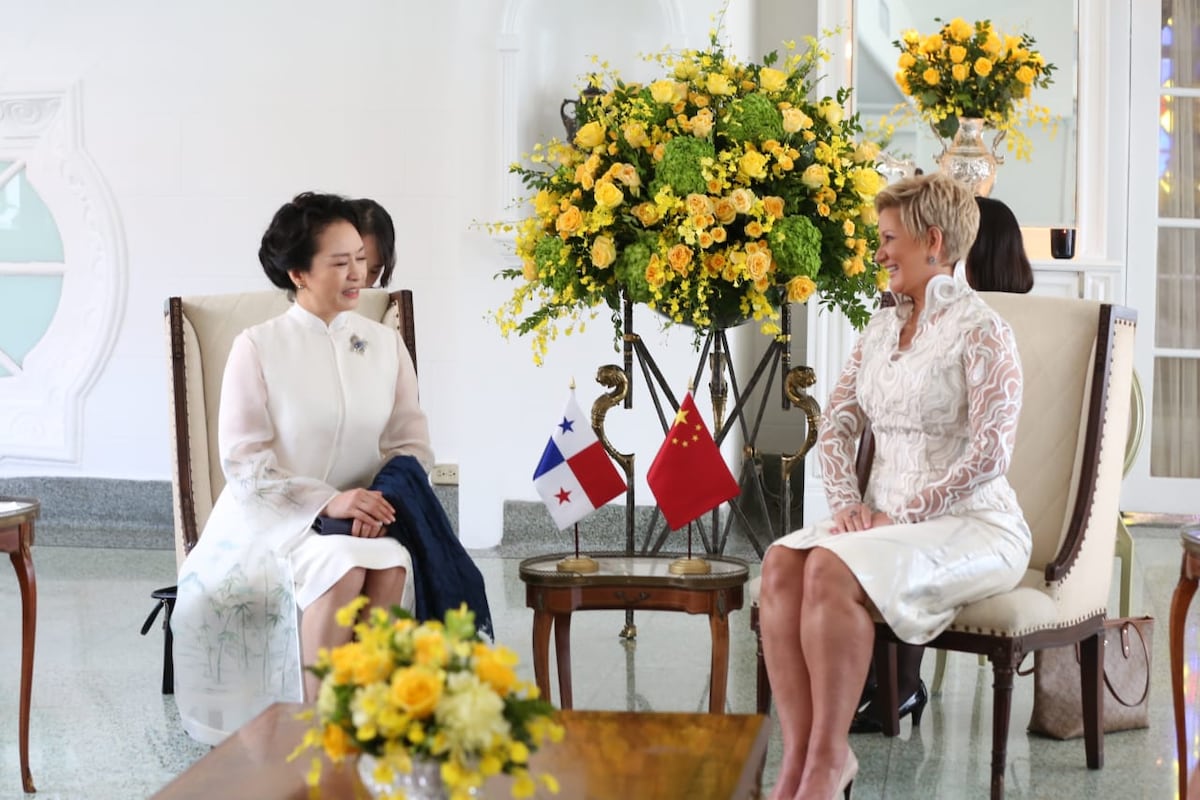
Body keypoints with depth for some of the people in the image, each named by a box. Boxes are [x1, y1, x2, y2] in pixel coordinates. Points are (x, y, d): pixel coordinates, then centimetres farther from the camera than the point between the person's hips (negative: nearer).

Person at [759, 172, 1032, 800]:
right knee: (782, 562, -23)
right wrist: (848, 503, -6)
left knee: (833, 569, -33)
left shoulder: (980, 332, -8)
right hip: (886, 521, 7)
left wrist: (903, 516, -18)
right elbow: (837, 423, 13)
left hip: (972, 526, -7)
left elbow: (990, 453, -16)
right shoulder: (880, 328, 16)